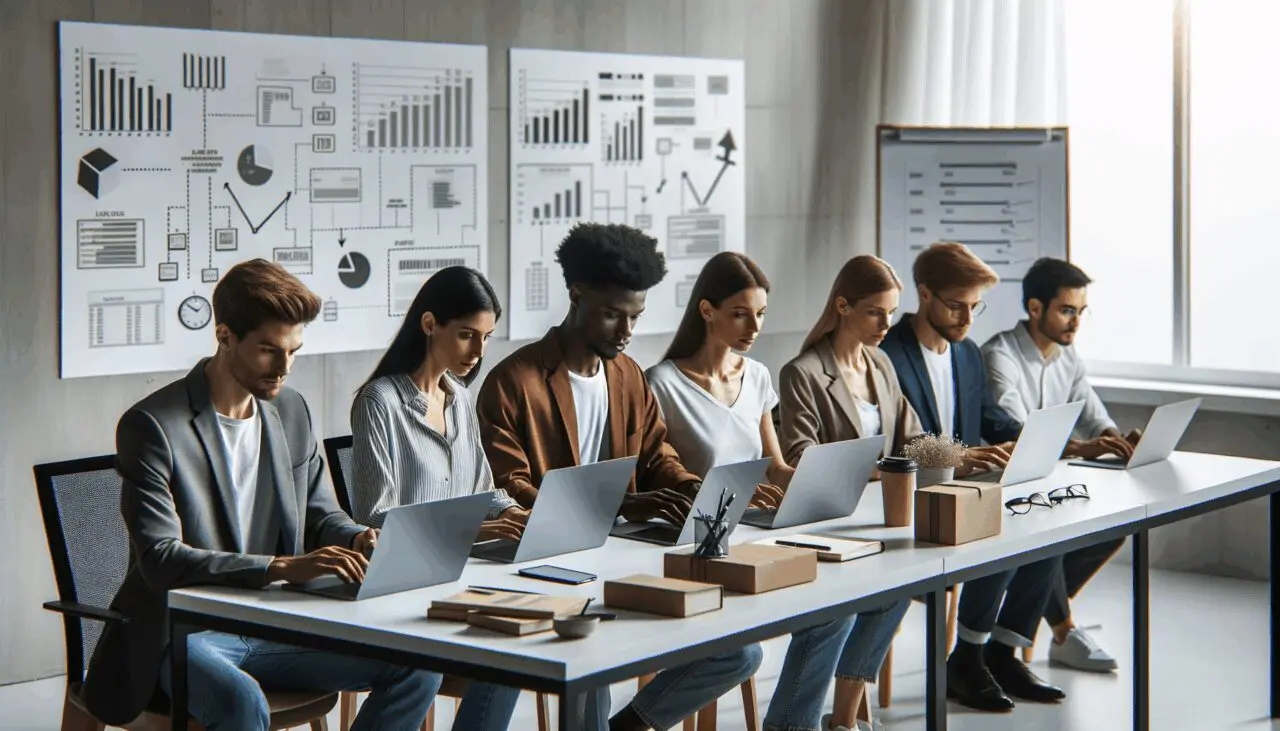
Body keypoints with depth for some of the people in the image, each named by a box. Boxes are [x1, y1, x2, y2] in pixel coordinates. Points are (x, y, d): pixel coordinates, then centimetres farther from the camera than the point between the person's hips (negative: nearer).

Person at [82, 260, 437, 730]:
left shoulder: (292, 412, 9)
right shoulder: (151, 426, -12)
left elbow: (319, 514, 20)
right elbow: (160, 560, -21)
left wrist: (357, 539, -6)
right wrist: (282, 567, -32)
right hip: (182, 632, -7)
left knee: (418, 666, -9)